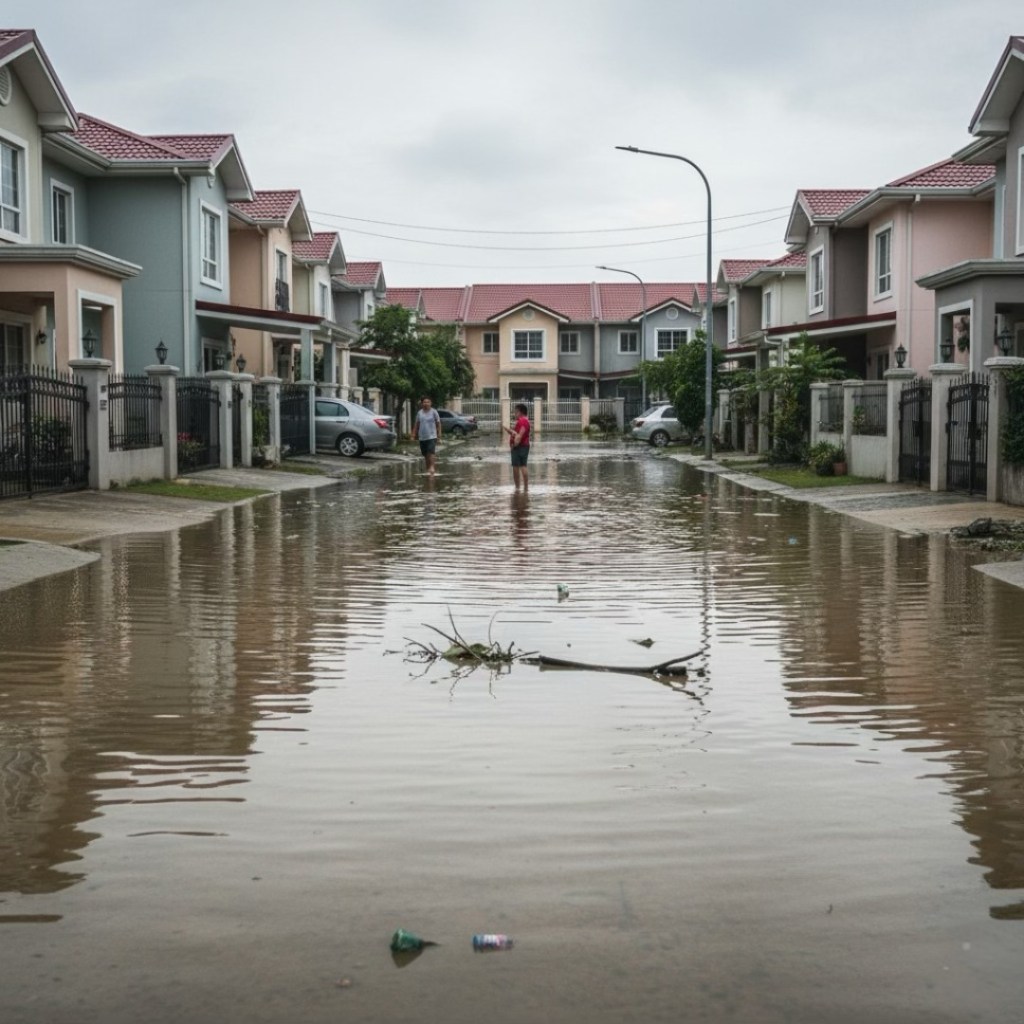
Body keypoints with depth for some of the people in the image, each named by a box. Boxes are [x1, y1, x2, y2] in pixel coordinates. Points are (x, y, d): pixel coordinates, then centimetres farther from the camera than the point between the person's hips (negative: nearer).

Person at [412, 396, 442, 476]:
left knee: (431, 452, -18)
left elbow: (438, 423, 1)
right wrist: (414, 435, 7)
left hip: (432, 436, -4)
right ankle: (428, 469, 18)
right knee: (425, 454, 8)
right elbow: (416, 424, 13)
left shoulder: (433, 412, -2)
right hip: (422, 437, 4)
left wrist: (439, 435, -3)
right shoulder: (419, 413, 8)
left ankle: (432, 468, -18)